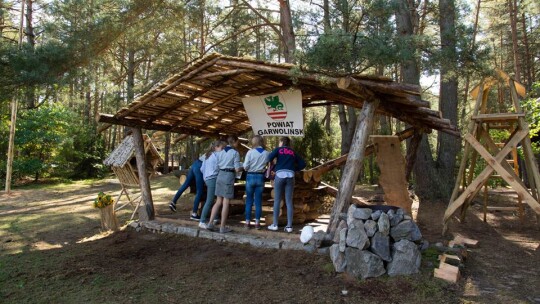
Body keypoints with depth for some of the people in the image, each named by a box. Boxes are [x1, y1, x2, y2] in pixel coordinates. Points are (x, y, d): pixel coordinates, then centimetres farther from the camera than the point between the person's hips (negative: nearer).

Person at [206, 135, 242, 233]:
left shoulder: (220, 152, 10)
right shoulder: (235, 153, -7)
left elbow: (217, 166, 9)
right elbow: (237, 169, -9)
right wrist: (242, 168, 11)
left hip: (220, 176, 6)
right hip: (229, 176, -6)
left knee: (218, 202, 14)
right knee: (226, 203, 1)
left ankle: (210, 223, 11)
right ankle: (223, 227, 8)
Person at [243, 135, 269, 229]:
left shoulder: (250, 152, -8)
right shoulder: (266, 153, -2)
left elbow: (245, 166, -9)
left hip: (250, 176, -1)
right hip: (260, 177, 1)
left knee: (249, 200, 7)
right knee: (258, 201, 7)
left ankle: (248, 222, 11)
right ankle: (257, 222, 10)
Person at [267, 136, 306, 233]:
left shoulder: (278, 149, 10)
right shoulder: (293, 152, 20)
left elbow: (270, 158, -7)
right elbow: (303, 164, 14)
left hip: (280, 175, -2)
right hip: (290, 176, 3)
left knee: (277, 201, 6)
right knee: (289, 201, 4)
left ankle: (275, 224, 8)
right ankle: (289, 226, 3)